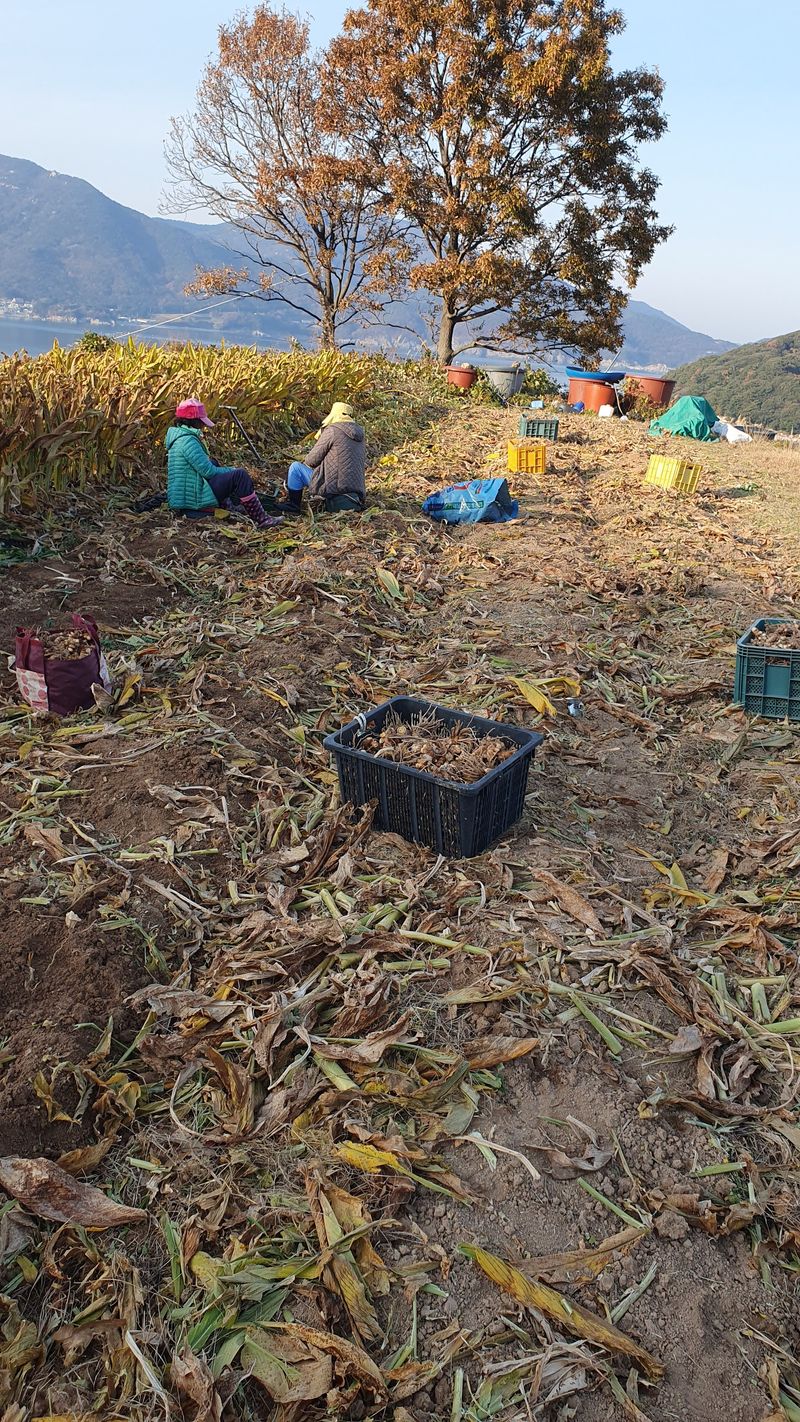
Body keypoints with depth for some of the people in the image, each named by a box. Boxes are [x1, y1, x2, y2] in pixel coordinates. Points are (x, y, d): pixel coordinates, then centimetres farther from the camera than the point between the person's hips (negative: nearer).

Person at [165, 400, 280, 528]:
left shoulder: (178, 437, 14)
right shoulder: (188, 441, -18)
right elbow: (208, 471, -19)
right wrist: (231, 471, -3)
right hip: (193, 498, -10)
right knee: (240, 476, -13)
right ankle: (261, 520, -12)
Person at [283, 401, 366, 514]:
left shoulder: (332, 430, -6)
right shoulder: (359, 436, 16)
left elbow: (313, 460, -4)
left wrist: (304, 462, 20)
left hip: (333, 487, -8)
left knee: (295, 467, 4)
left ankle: (292, 508, 9)